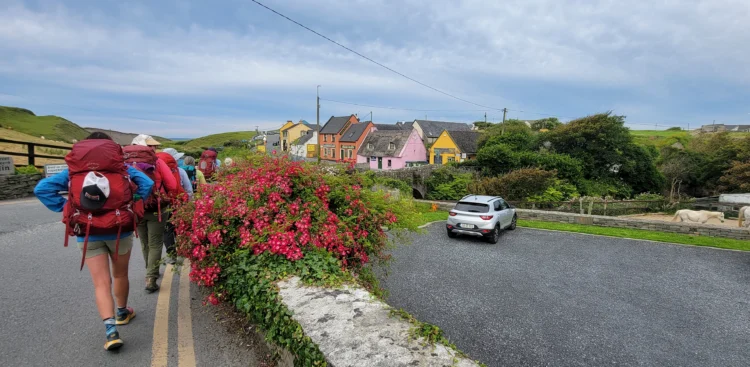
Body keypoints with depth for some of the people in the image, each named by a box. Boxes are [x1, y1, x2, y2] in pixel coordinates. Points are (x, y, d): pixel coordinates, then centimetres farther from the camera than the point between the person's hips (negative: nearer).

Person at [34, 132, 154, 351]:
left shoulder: (73, 170, 4)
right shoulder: (120, 167, 0)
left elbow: (42, 189, -3)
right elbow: (147, 184, -10)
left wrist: (66, 209, 0)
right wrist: (131, 205, -1)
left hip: (88, 235, 0)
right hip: (119, 231, 0)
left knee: (101, 283, 2)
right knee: (120, 275, 21)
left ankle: (111, 330, -11)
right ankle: (122, 313, 39)